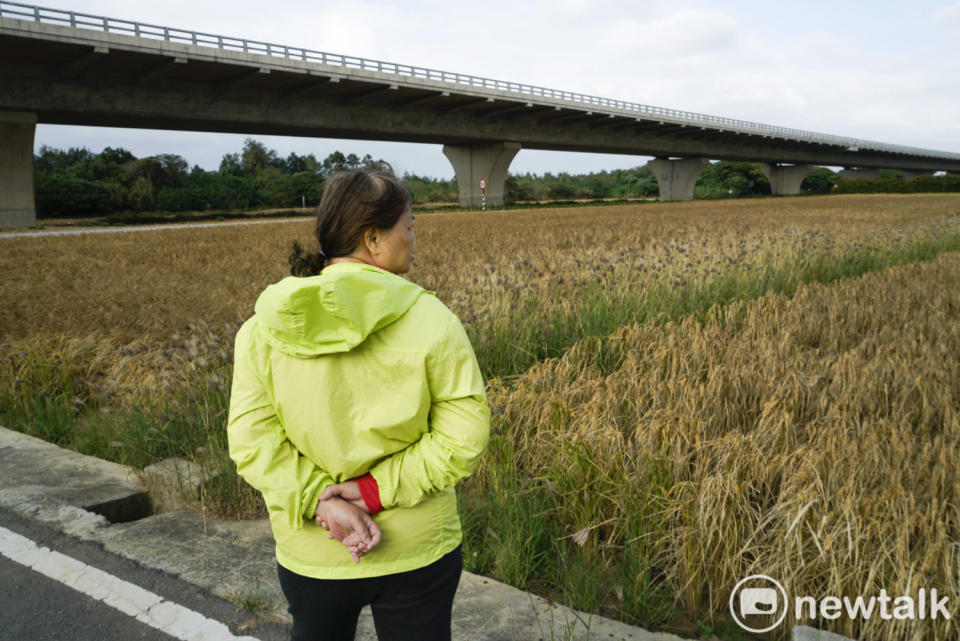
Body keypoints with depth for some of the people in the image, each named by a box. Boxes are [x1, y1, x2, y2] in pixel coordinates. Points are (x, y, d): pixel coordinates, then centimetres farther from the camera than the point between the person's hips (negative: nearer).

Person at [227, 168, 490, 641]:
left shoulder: (265, 324, -8)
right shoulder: (429, 318, -15)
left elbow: (252, 441, -14)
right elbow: (464, 437, -18)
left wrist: (321, 500, -18)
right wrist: (377, 490, -17)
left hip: (312, 553, 3)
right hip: (418, 551, -2)